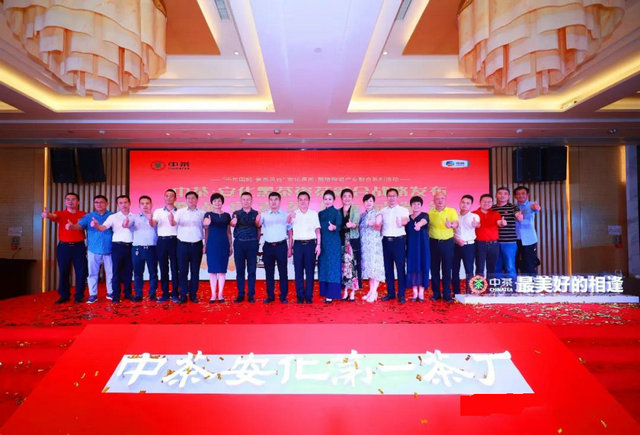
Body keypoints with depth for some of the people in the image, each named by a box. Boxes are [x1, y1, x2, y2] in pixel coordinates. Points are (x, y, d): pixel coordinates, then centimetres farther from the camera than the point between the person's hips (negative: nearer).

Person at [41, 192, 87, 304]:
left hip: (79, 246, -1)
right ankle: (64, 295, 18)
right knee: (63, 272, 6)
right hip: (64, 246, 1)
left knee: (81, 271, 1)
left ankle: (79, 295, 12)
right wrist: (47, 215, -41)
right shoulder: (60, 214, 4)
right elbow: (53, 216, -18)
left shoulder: (83, 214, 6)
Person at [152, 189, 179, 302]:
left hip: (174, 240, -1)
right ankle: (165, 294, 13)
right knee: (163, 268, 5)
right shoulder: (158, 211, 11)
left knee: (175, 268, 0)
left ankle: (175, 294, 7)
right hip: (162, 241, 1)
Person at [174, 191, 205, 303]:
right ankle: (183, 295, 11)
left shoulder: (202, 213, 4)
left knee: (195, 271, 7)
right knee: (183, 271, 3)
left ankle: (193, 294, 16)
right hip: (183, 244, 0)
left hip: (197, 245, 1)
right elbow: (174, 223, -11)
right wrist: (171, 219, -35)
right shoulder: (180, 212, 3)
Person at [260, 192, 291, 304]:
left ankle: (283, 296, 9)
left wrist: (290, 248, 2)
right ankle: (270, 295, 16)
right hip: (268, 246, 2)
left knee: (283, 272, 1)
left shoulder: (285, 215, 6)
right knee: (269, 272, 7)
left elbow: (290, 232, 7)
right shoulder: (264, 215, 9)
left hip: (281, 246, -1)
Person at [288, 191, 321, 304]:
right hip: (298, 244, 0)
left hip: (310, 244, 0)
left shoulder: (314, 214, 9)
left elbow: (318, 231, 8)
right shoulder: (293, 214, 9)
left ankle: (309, 296, 7)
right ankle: (300, 296, 8)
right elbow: (289, 231, 7)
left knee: (310, 271, 0)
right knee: (298, 271, 1)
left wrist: (318, 245, 1)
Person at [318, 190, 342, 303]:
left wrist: (334, 227, -33)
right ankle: (325, 292, 16)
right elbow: (319, 229, 13)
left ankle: (331, 294, -2)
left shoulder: (337, 212, -2)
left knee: (332, 267, -4)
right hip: (323, 243, 5)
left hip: (334, 243, -5)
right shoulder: (320, 214, 13)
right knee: (323, 267, 7)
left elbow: (339, 226, -12)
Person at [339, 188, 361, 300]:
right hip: (341, 241, 2)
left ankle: (353, 292, 3)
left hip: (353, 241, -2)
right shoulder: (338, 211, 10)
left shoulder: (356, 210, 3)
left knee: (353, 265, -4)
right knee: (343, 265, 3)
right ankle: (345, 291, 12)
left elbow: (356, 222, -14)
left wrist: (353, 225, -36)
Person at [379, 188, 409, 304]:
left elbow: (406, 220, -17)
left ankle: (401, 294, 5)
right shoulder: (382, 211, 13)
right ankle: (390, 293, 17)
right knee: (388, 268, 8)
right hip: (386, 241, 3)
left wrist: (402, 222, -40)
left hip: (399, 240, -3)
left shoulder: (403, 210, 3)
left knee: (400, 267, -2)